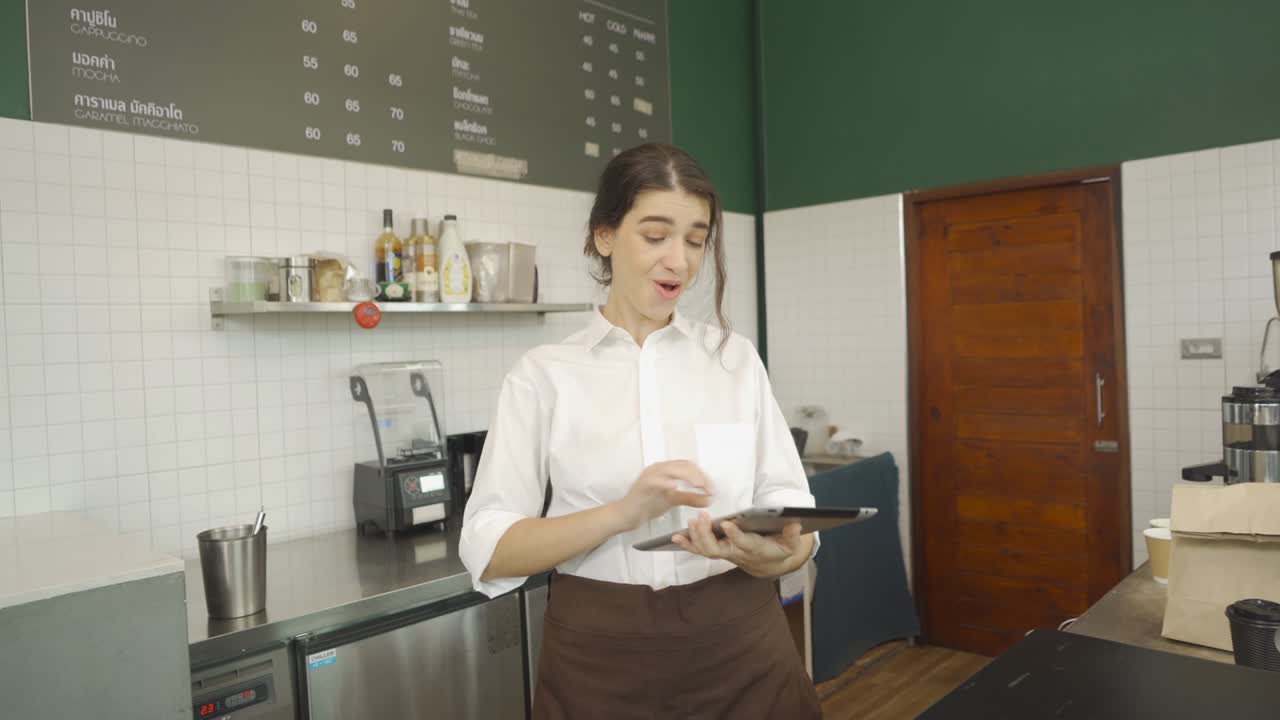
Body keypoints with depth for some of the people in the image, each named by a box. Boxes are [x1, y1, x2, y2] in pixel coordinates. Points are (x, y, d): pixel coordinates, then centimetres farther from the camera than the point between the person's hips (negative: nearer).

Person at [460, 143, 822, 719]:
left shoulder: (736, 357, 2)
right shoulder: (543, 373, -3)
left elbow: (789, 508, 0)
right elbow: (488, 549, -8)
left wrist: (768, 550, -22)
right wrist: (623, 513, -23)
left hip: (740, 649, 2)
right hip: (599, 660, -1)